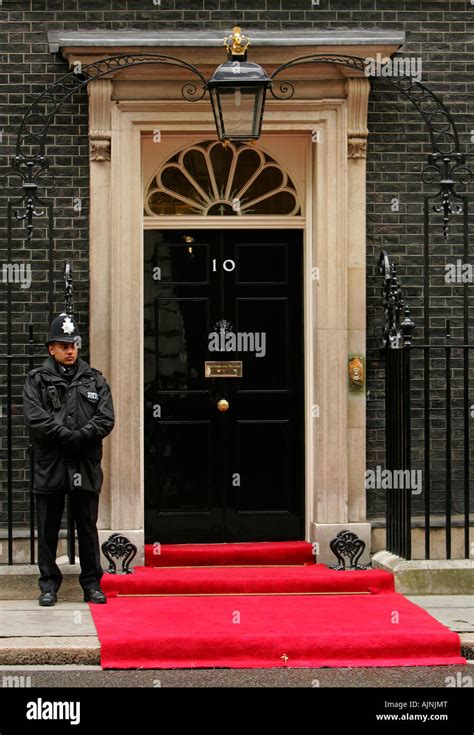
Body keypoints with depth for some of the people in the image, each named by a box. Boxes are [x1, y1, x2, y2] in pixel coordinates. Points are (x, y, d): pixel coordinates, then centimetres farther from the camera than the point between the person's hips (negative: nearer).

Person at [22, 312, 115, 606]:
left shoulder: (95, 380, 10)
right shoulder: (37, 380, 5)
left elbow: (106, 419, -1)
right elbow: (35, 417, -9)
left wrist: (80, 437, -15)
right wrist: (68, 436, -16)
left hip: (86, 466, 1)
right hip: (50, 464, -1)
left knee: (88, 526, 7)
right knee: (48, 529, 4)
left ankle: (92, 583, 14)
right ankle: (49, 584, 12)